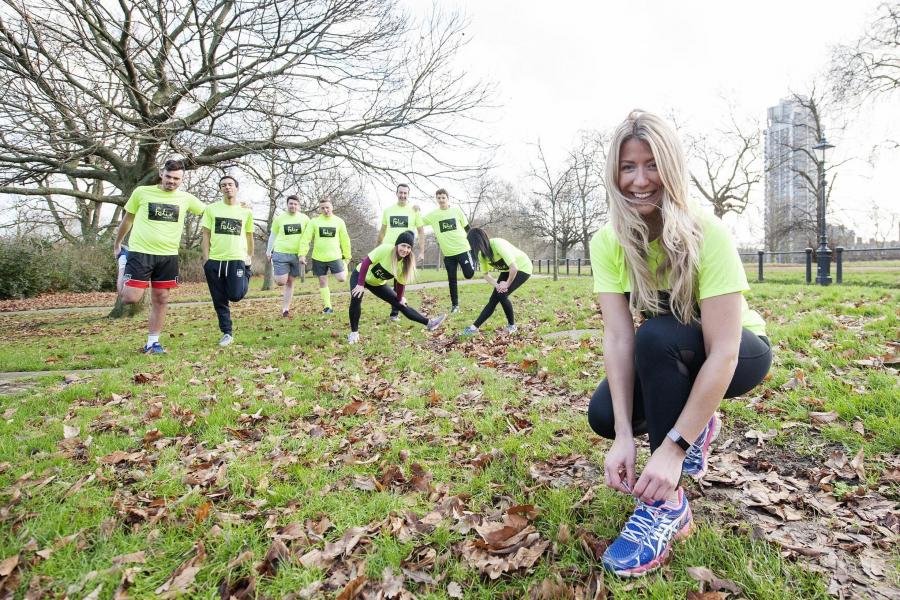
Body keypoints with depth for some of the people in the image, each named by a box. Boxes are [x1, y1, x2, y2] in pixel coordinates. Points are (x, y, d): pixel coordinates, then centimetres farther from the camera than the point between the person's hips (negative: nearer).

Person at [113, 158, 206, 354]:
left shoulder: (186, 198, 4)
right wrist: (116, 244, 19)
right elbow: (128, 219, 11)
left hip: (168, 256, 3)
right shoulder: (141, 192, -1)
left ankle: (152, 342, 16)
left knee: (161, 299, 5)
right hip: (140, 252, -2)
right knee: (131, 298, -10)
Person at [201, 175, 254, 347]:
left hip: (237, 259, -1)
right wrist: (206, 260, -3)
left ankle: (247, 275, 20)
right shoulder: (211, 209, 4)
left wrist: (250, 257, 15)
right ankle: (227, 333, 18)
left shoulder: (246, 211, 5)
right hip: (214, 261, 2)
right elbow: (205, 235, 4)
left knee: (235, 295, -15)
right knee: (219, 301, 4)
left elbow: (249, 236, 15)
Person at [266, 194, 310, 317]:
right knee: (281, 282, -9)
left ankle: (285, 308, 16)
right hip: (281, 254, -1)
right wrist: (269, 250, 7)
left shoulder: (305, 219, 2)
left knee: (290, 282, 7)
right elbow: (273, 235, 9)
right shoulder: (279, 218, 1)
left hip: (297, 255, 1)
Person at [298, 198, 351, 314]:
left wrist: (347, 256, 7)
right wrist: (302, 254, -12)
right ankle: (328, 307, 17)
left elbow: (345, 240, 6)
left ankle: (344, 268, 22)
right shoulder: (314, 221, -1)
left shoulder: (339, 221, 1)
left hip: (335, 256, -1)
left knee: (342, 279, -14)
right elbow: (305, 238, -3)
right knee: (323, 282, 6)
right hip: (318, 258, 1)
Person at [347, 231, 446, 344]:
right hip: (360, 276, -4)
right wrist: (360, 284, -32)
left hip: (378, 284, 4)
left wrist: (399, 298, 3)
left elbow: (400, 283, -2)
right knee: (356, 299, -31)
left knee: (401, 305, 1)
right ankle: (354, 332, -14)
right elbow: (366, 262, -30)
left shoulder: (406, 263, -17)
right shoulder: (385, 249, -33)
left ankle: (429, 323, 5)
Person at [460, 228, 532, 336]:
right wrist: (497, 285, -19)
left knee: (502, 295, -19)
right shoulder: (481, 254, -10)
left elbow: (514, 268, -37)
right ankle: (474, 327, 0)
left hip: (522, 267, -7)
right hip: (507, 270, 7)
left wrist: (507, 284, -21)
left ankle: (512, 326, 0)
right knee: (494, 298, -1)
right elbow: (486, 275, -1)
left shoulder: (498, 244, -34)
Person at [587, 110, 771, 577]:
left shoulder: (707, 235, -29)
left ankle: (669, 505, -22)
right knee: (603, 414, -20)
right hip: (667, 358, 4)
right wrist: (625, 435, -33)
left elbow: (722, 353, -33)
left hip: (741, 352, -4)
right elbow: (618, 336, -24)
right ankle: (697, 426, 12)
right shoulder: (608, 242, -18)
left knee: (657, 336, -35)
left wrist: (672, 448, -38)